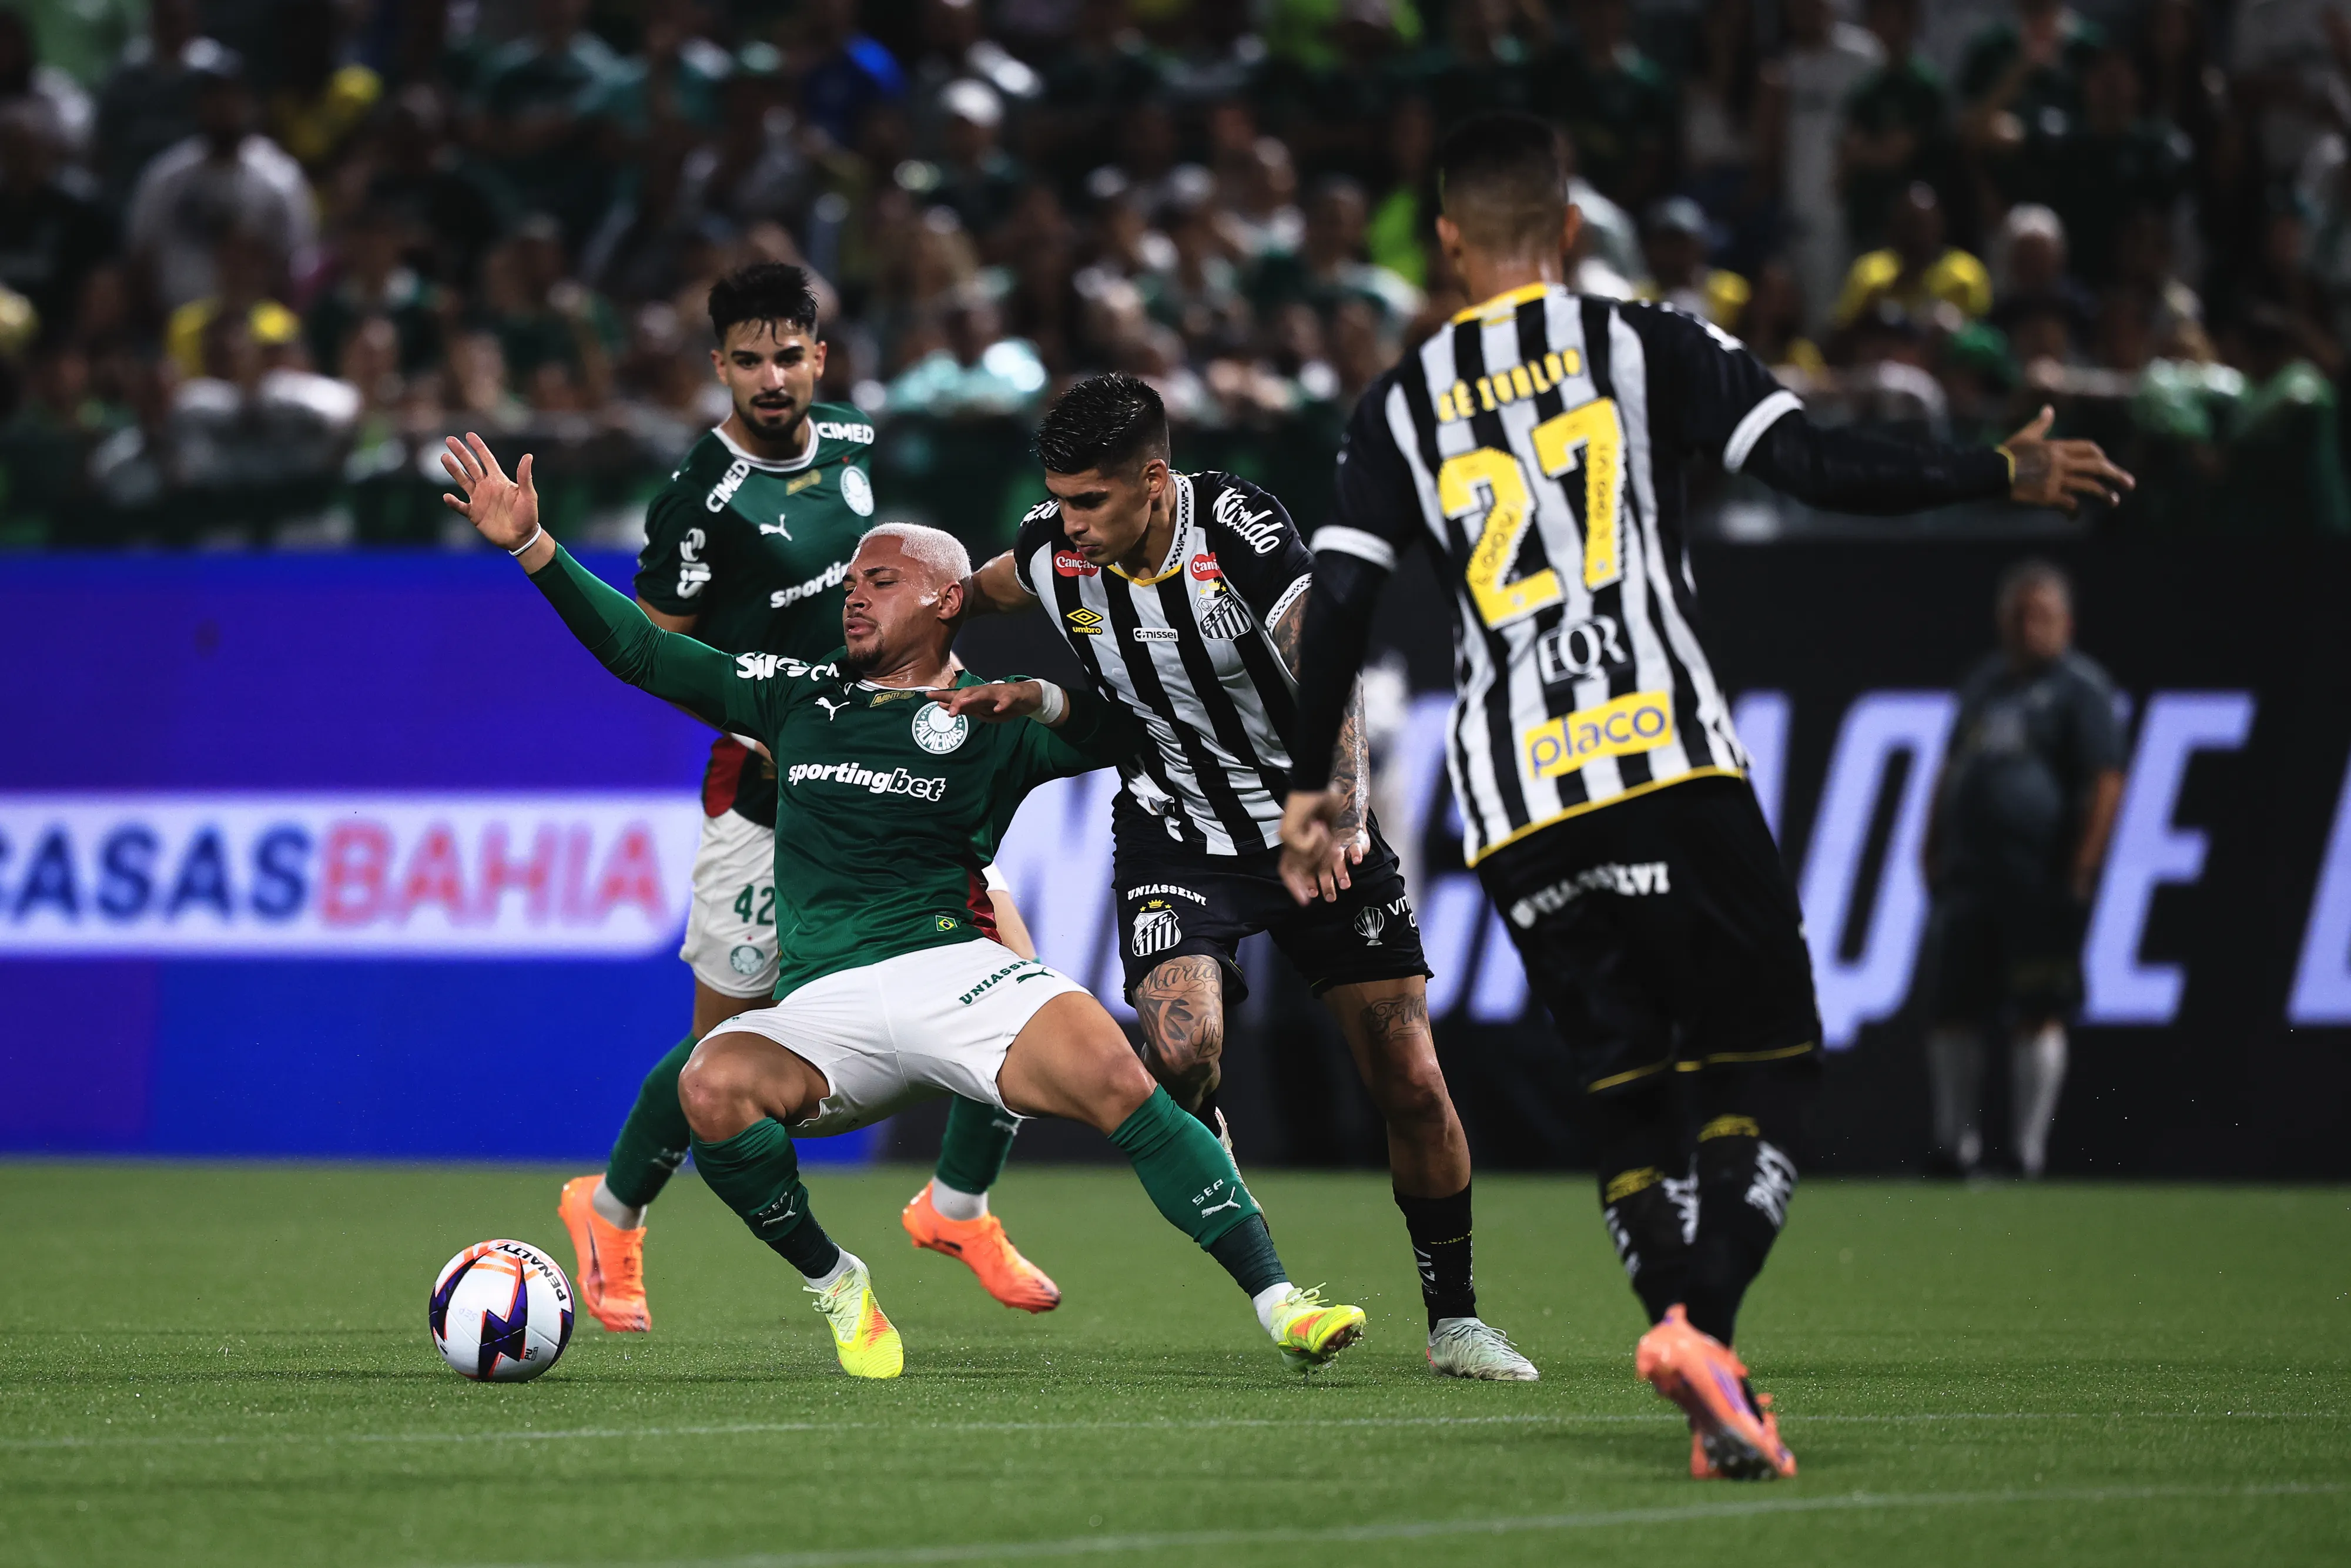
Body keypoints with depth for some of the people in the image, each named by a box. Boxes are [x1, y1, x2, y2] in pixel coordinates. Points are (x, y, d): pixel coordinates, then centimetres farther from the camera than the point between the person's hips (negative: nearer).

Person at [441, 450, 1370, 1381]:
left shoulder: (989, 722, 12)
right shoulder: (798, 695, 21)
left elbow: (1125, 733, 2)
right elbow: (643, 654, 22)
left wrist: (1042, 700, -15)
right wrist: (531, 546, 16)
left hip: (949, 970, -2)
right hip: (822, 1006, 2)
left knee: (1115, 1077, -28)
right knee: (713, 1087, -30)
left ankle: (1277, 1303, -25)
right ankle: (833, 1283, -6)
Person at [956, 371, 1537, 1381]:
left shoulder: (1244, 533, -25)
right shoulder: (1052, 548, -12)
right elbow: (977, 592, 13)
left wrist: (1343, 813, -45)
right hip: (1174, 833, 2)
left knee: (1410, 1083, -1)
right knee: (1181, 1051, -26)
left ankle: (1453, 1320, 16)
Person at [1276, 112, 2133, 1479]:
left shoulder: (1403, 407, 12)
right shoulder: (1644, 345, 5)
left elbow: (1341, 606, 6)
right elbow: (1819, 467, -5)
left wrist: (1311, 787, 16)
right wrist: (2006, 476, 7)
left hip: (1517, 803, 3)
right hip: (1666, 759, -3)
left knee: (1628, 1094, 10)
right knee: (1766, 1065, 3)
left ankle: (1720, 1409, -6)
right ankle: (1701, 1320, -22)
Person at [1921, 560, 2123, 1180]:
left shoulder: (2081, 688, -4)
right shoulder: (1985, 682, 17)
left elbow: (2107, 784, -11)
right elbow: (1952, 772, 25)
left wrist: (2079, 875, -17)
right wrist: (1933, 854, 17)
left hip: (2041, 881, -7)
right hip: (1968, 874, 7)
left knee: (2037, 1014, -4)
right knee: (1949, 1010, 6)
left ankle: (2029, 1153, 1)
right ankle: (1954, 1147, 14)